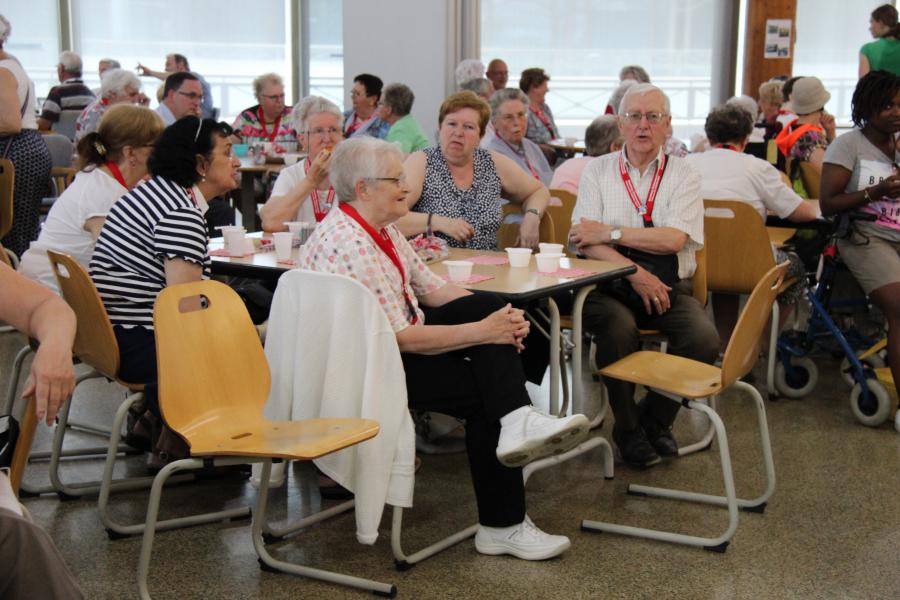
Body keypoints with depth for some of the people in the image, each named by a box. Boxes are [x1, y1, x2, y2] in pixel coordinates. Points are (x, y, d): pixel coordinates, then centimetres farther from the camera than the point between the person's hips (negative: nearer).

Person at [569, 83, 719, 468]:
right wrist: (635, 272, -17)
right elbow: (585, 242, -4)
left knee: (704, 339, -26)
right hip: (610, 286, -1)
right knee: (619, 329, -33)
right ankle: (627, 429, -9)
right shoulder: (598, 171, 8)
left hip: (668, 286, 1)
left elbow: (674, 239, -9)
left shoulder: (682, 175, 7)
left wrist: (609, 232, -11)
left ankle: (655, 418, 2)